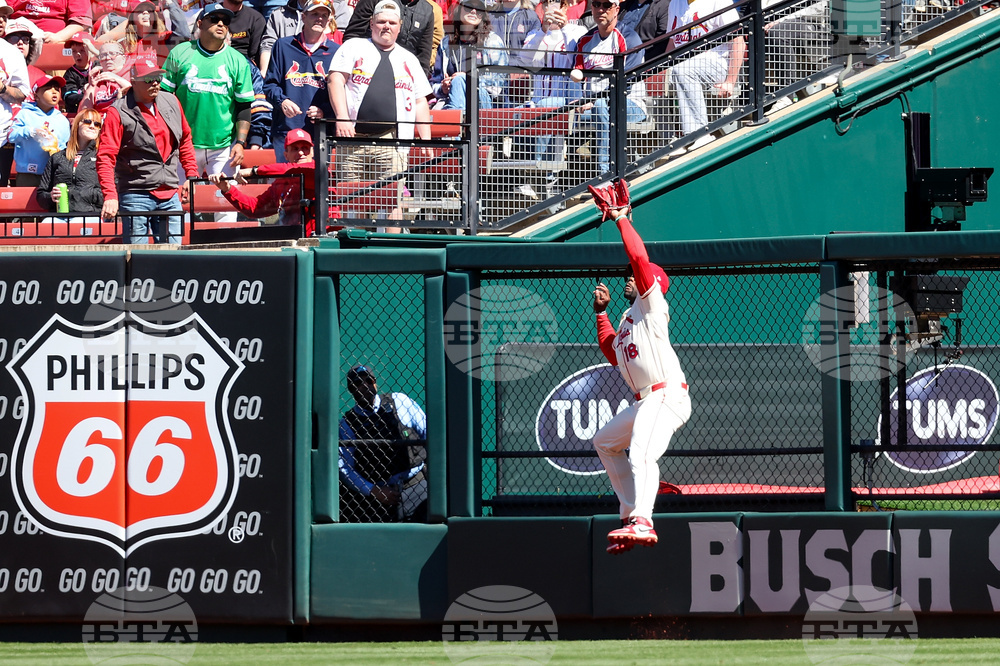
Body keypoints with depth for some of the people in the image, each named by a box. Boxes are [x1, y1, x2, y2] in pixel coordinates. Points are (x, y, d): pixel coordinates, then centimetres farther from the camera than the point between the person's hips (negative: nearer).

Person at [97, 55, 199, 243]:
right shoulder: (119, 113, -8)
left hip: (170, 196, 5)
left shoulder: (171, 103, 10)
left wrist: (191, 174, 16)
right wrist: (110, 196, -23)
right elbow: (105, 158, -12)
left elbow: (185, 140, 24)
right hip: (136, 194, -5)